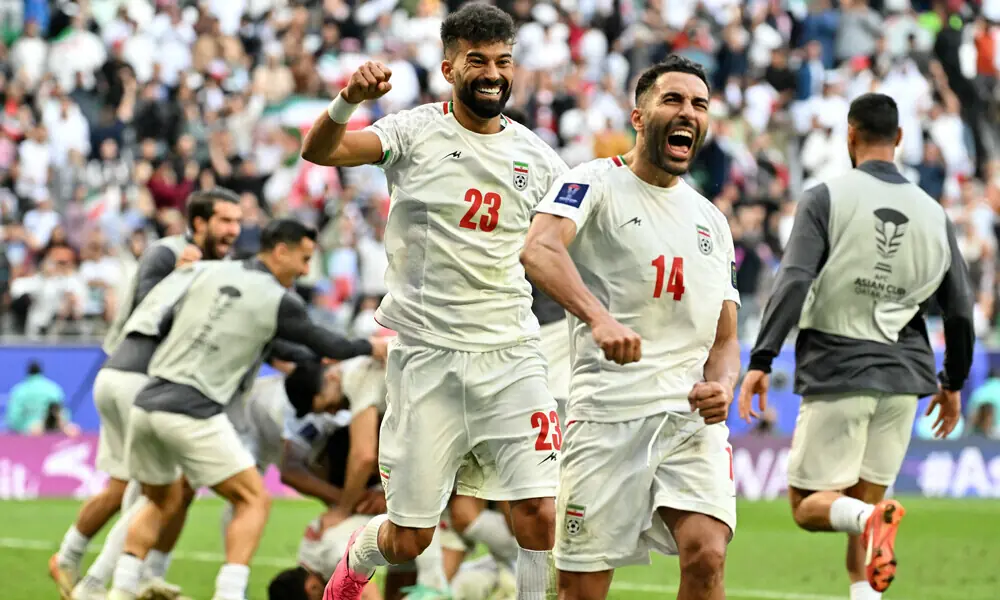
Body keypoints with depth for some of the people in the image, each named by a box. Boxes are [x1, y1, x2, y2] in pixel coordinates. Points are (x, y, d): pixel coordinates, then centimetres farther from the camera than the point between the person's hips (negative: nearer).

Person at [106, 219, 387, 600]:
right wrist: (372, 349, 28)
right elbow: (327, 346, 10)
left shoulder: (211, 273, 13)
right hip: (194, 413, -6)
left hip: (148, 403, 6)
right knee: (254, 501, 5)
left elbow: (166, 321, 22)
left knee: (161, 502, 25)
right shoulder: (281, 301, -2)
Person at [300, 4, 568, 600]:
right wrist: (348, 100, -40)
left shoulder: (537, 156, 8)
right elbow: (318, 150, -20)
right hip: (429, 355, -2)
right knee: (409, 539, 4)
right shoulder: (417, 132, -4)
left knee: (538, 513, -12)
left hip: (512, 354, 3)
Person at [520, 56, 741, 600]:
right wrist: (599, 318, -38)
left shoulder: (712, 222, 19)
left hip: (692, 415, 4)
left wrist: (722, 385, -1)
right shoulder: (596, 183, 0)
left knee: (706, 555, -19)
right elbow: (539, 249, -21)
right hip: (607, 412, -4)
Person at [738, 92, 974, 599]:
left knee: (808, 506, 2)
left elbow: (792, 282, -16)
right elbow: (960, 309, 9)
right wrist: (953, 383, 23)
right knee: (861, 504, 15)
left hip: (837, 374, -4)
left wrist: (760, 361, -18)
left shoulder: (826, 198, -5)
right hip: (903, 377, 4)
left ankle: (871, 518, -30)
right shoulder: (933, 213, 8)